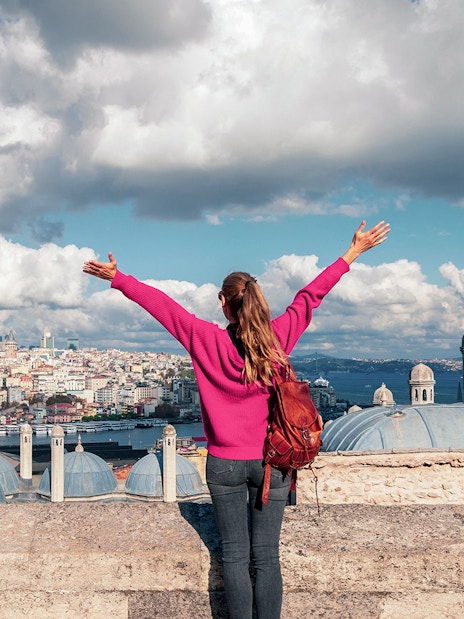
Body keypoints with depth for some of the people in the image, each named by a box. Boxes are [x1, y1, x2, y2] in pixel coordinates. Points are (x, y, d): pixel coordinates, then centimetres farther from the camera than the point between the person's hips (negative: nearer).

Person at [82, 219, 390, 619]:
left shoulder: (208, 340, -10)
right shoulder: (277, 337, -7)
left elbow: (161, 304, -3)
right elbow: (312, 295, 1)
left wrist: (118, 279, 8)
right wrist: (353, 252, 10)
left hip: (225, 464, -1)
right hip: (271, 462, 1)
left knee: (235, 556, 8)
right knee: (267, 556, 7)